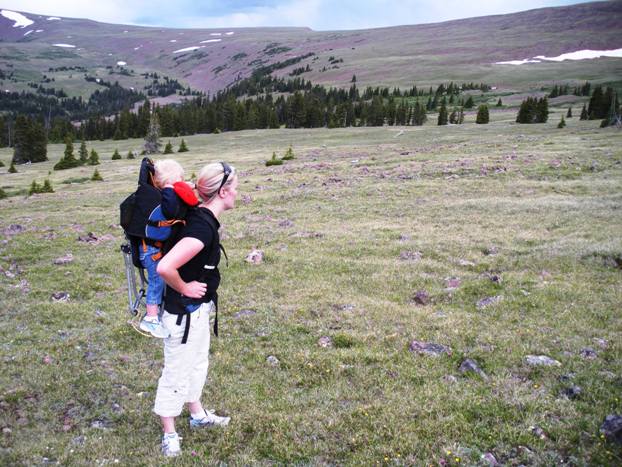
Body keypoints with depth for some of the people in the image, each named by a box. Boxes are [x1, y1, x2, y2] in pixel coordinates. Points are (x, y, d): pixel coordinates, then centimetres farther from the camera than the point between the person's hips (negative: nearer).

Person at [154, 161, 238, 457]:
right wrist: (185, 289, -21)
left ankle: (198, 415, 45)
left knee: (198, 362, 25)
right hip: (185, 312, -10)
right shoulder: (203, 227, -30)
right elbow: (165, 267, -40)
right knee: (177, 372, 8)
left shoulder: (200, 216, 0)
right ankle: (169, 434, 26)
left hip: (198, 308, 10)